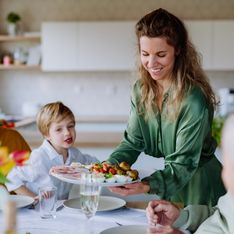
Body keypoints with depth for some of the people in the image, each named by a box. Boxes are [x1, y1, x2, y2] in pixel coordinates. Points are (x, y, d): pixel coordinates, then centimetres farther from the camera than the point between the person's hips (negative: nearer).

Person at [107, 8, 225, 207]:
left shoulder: (193, 99, -26)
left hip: (200, 185, -6)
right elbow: (132, 142, -4)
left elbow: (184, 162, -26)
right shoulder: (141, 90, -5)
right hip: (169, 186, 6)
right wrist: (107, 167, -22)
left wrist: (148, 186, -41)